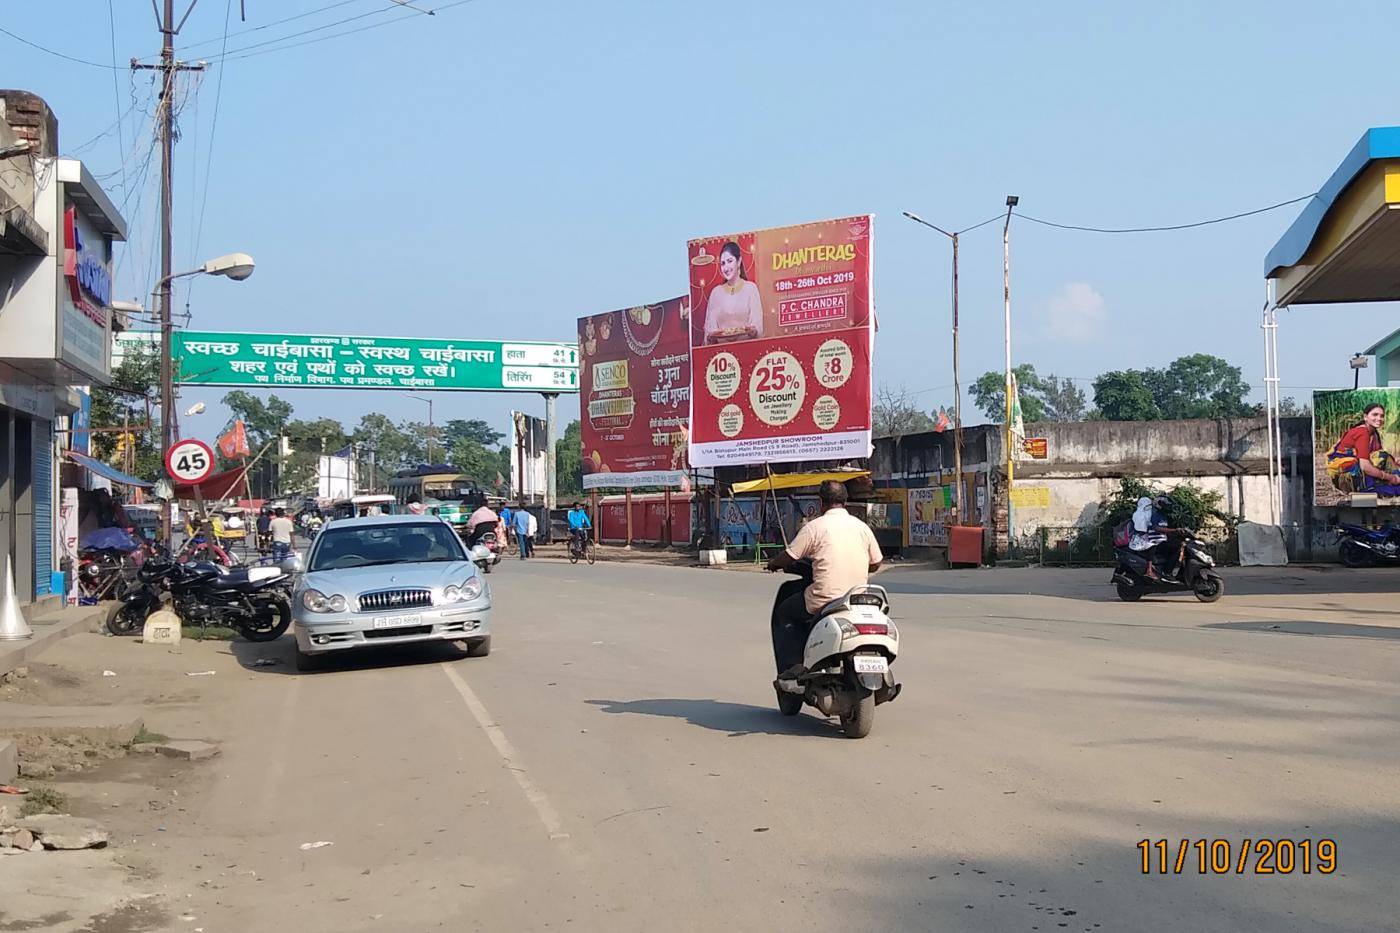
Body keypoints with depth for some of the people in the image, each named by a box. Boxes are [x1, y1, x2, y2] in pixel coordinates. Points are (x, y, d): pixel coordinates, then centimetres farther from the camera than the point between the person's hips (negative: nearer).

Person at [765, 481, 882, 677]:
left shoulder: (814, 527, -7)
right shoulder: (862, 526, 8)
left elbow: (788, 557, -7)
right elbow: (875, 563, 13)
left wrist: (773, 563, 15)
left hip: (824, 600, -6)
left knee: (782, 613, 18)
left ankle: (790, 667, 8)